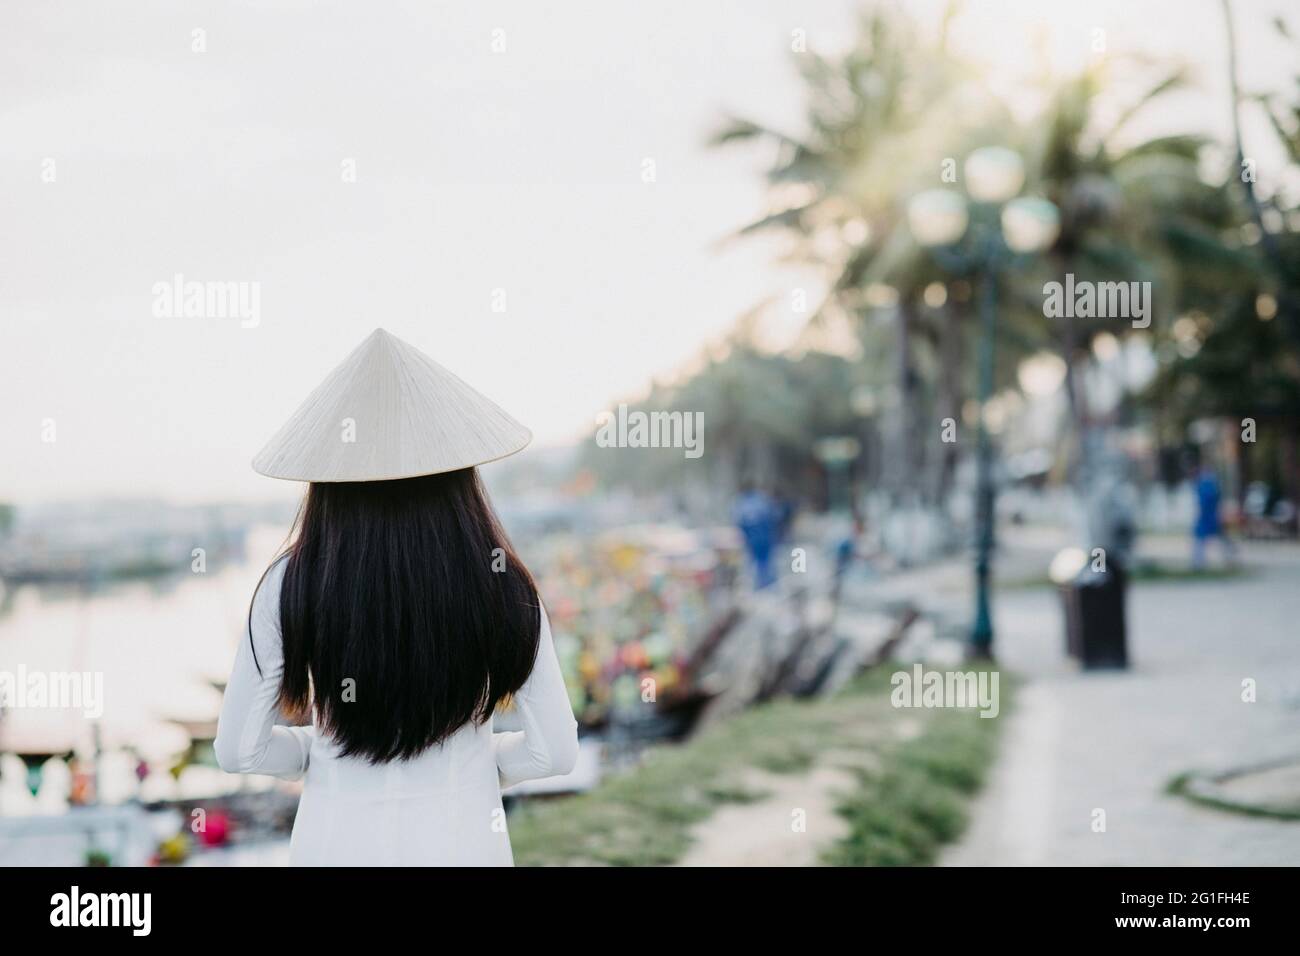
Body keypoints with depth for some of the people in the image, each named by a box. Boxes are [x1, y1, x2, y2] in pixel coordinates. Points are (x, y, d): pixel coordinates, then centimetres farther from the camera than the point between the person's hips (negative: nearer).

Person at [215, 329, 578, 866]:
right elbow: (556, 752, -6)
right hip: (464, 841, 0)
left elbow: (238, 749, -4)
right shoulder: (501, 586, -11)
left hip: (334, 843, 0)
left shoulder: (291, 586, -11)